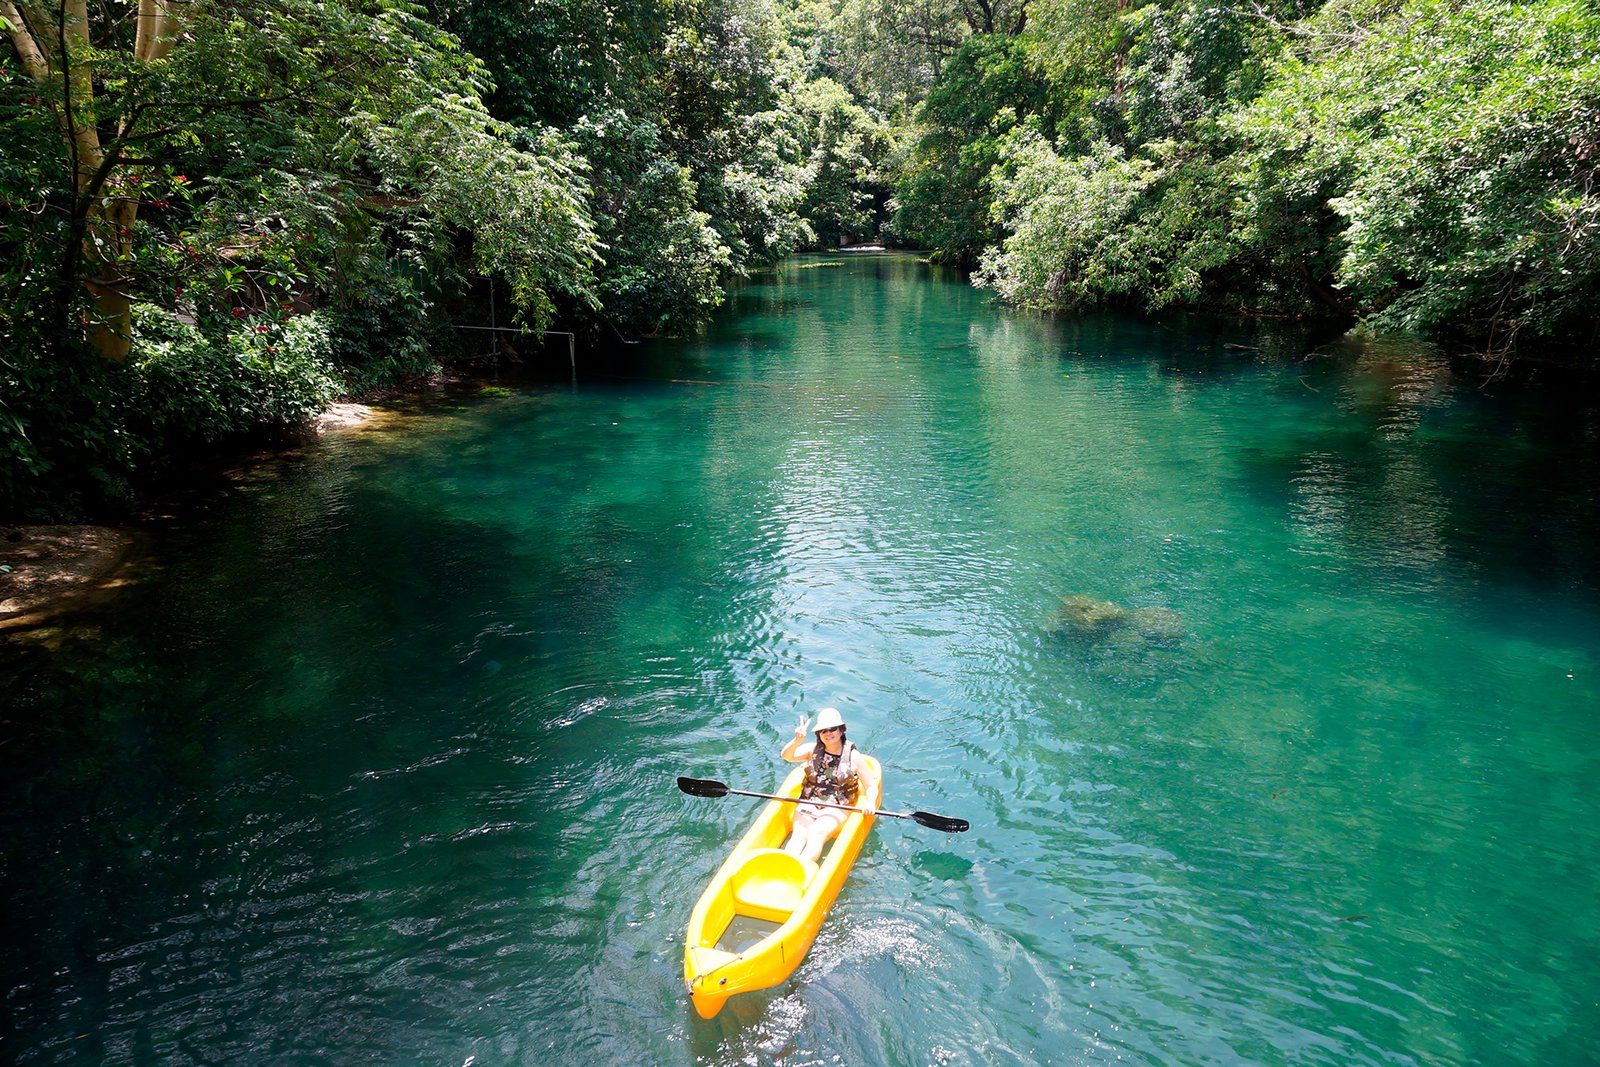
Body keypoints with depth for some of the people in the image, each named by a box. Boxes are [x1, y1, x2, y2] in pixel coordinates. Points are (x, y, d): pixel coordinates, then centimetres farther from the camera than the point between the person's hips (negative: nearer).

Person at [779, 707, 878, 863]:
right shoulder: (812, 749, 4)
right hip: (808, 803, 3)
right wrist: (797, 740, -35)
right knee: (799, 834, -25)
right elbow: (787, 756, -13)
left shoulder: (854, 757, 0)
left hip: (837, 808, -2)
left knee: (816, 834, -29)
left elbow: (871, 787, 3)